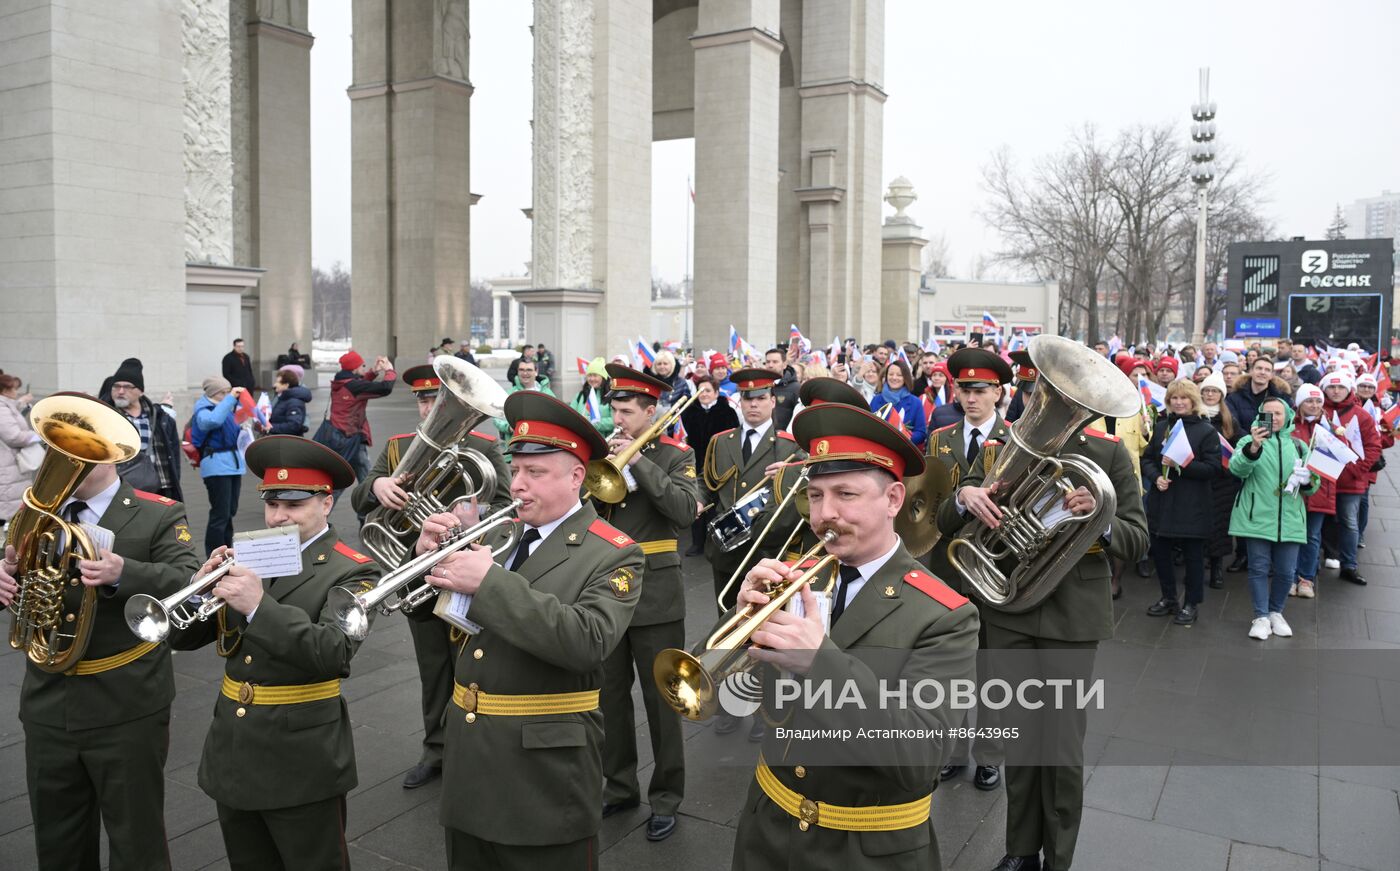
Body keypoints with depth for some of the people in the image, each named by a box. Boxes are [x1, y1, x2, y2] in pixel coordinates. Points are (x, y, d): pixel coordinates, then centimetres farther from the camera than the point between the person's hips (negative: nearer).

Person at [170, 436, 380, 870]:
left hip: (300, 764, -6)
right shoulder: (247, 557, 7)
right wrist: (203, 587, -15)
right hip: (233, 757, 6)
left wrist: (259, 606, -33)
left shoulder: (351, 571, -11)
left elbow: (334, 654, -26)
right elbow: (182, 638, 5)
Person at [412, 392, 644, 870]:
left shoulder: (613, 555, -12)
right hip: (468, 758, 6)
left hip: (543, 767, -6)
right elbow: (458, 619, 12)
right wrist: (434, 556, -8)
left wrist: (491, 582, -29)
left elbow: (588, 642, -28)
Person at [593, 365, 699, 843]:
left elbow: (685, 509, -19)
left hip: (655, 596, -4)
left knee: (661, 699, 5)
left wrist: (639, 462, -21)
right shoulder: (602, 453, 8)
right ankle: (619, 786, 31)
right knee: (609, 695, 14)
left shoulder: (676, 456, -2)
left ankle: (665, 797, 19)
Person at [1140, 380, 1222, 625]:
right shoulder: (1161, 426, 9)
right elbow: (1147, 459, 10)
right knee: (1160, 551, 11)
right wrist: (1156, 477, -9)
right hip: (1161, 502, 4)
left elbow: (1213, 468, -10)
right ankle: (1169, 598, 28)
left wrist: (1180, 465, -20)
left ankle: (1192, 604, 19)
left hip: (1192, 505, -4)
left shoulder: (1206, 431, -4)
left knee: (1193, 555, 5)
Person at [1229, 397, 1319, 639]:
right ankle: (1261, 617, 11)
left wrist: (1307, 480, -6)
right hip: (1257, 517, -3)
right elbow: (1237, 468, -18)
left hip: (1289, 519, 3)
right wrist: (1253, 448, -37)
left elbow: (1314, 483, 18)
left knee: (1286, 571, 6)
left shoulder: (1298, 446, 14)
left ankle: (1276, 612, 27)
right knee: (1259, 568, 0)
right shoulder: (1249, 441, 2)